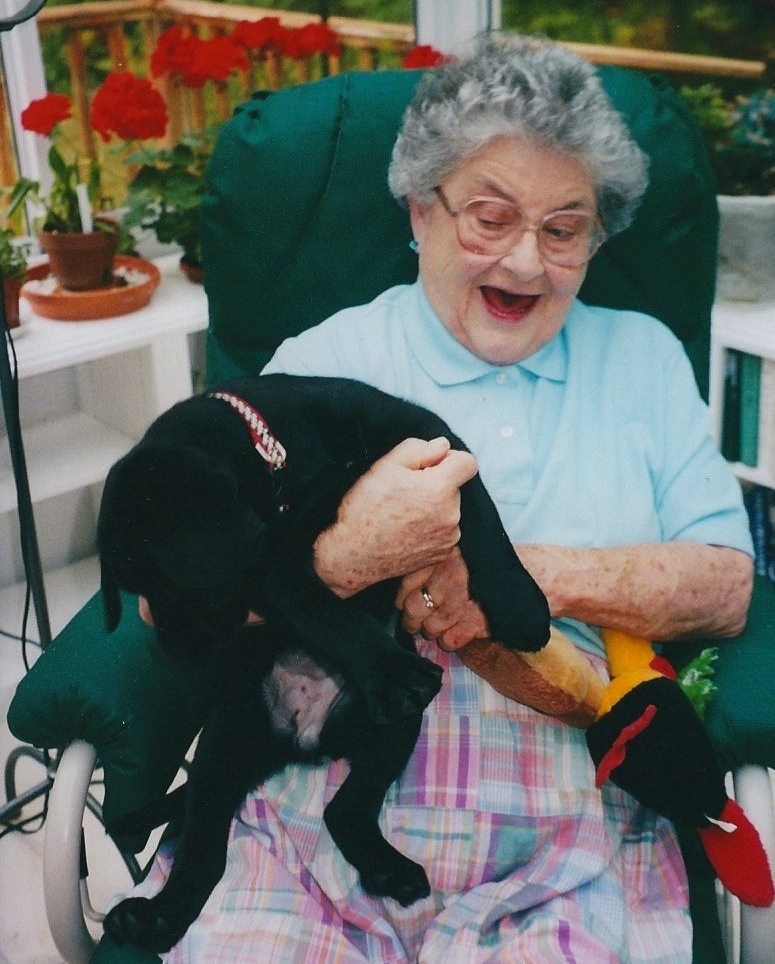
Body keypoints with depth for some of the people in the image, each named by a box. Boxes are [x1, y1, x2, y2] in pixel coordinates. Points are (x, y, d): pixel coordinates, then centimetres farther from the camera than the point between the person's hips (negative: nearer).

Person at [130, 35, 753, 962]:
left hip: (571, 843, 1)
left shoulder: (641, 356, 15)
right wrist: (347, 555, -16)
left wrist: (546, 573, -9)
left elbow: (729, 584, 7)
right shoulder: (323, 361, 8)